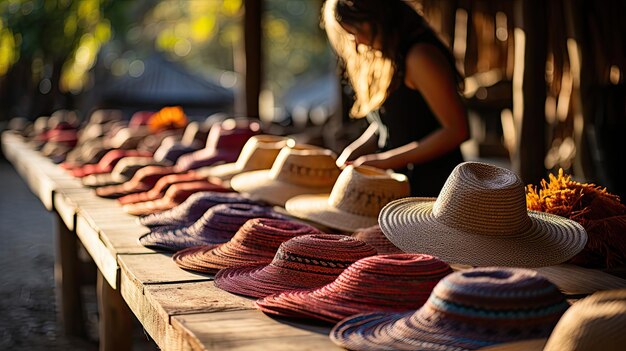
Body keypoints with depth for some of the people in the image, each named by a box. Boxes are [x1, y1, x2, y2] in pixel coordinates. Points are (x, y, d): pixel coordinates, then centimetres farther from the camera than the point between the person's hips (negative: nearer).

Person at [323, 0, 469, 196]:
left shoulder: (420, 55, -16)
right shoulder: (387, 55, 11)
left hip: (431, 186, -8)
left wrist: (388, 160, -19)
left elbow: (456, 131, -19)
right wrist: (355, 151, -1)